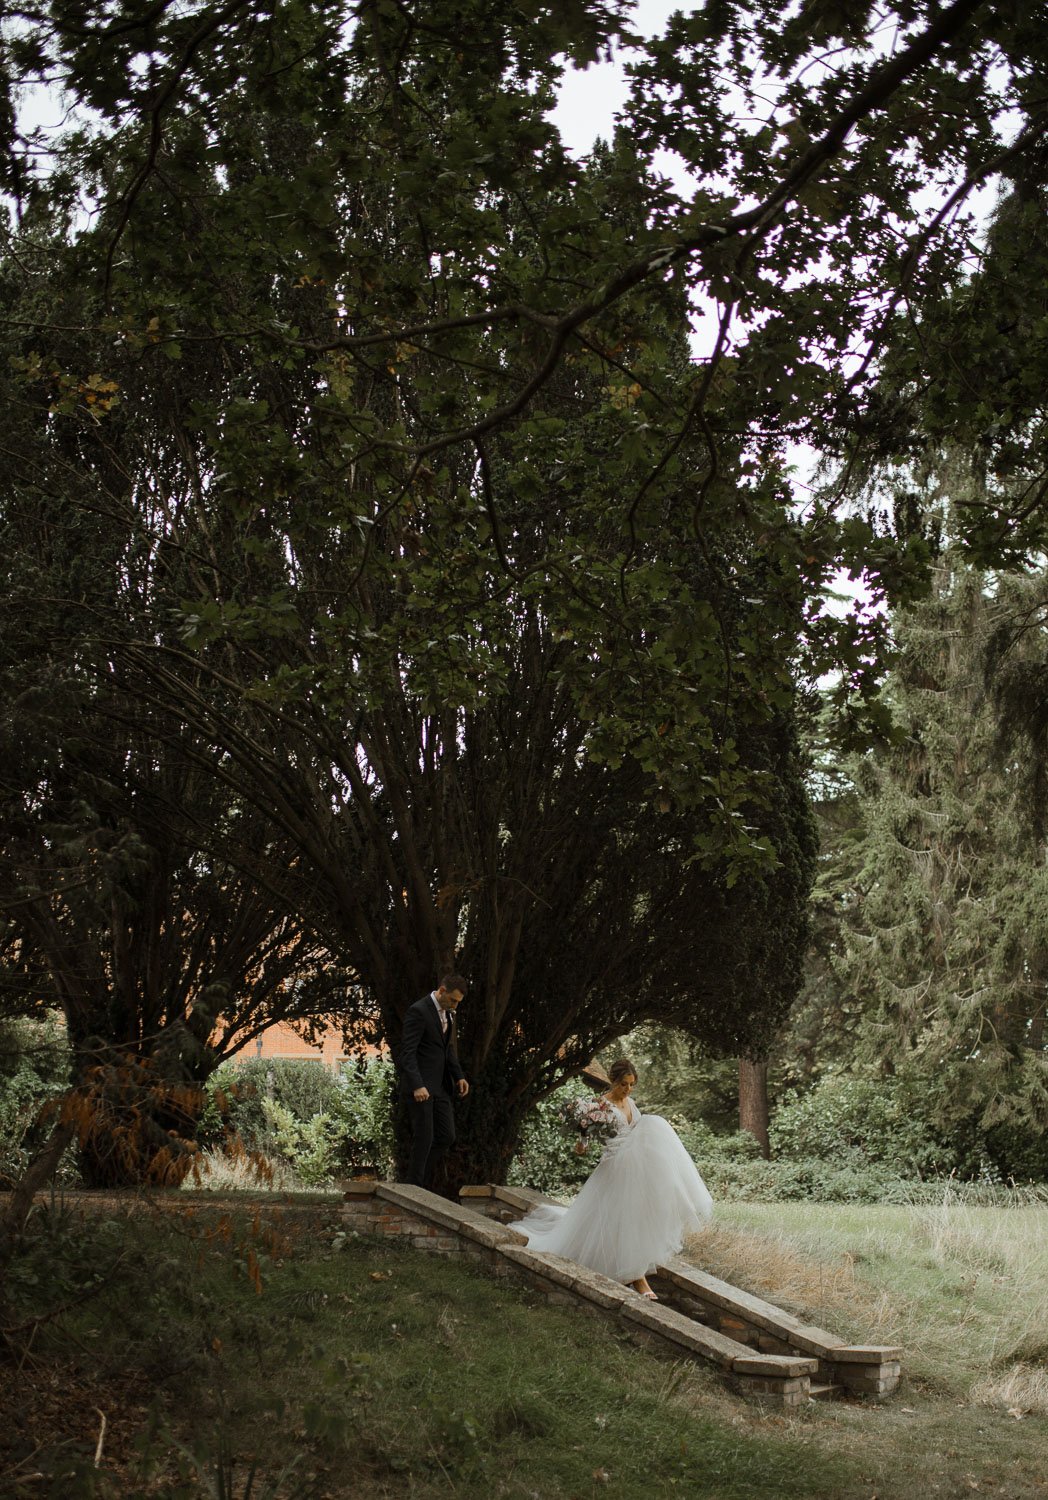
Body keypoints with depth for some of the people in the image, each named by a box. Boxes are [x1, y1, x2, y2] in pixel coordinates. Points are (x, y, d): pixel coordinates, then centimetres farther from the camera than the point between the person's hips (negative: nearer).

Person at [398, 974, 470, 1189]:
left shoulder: (448, 1013, 11)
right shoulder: (418, 1011, -16)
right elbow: (408, 1052, -20)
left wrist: (459, 1076, 7)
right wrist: (417, 1086, -28)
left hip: (440, 1085, 8)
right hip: (419, 1085, -8)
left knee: (446, 1136, 7)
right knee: (424, 1138, -4)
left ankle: (420, 1179, 19)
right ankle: (414, 1187, 6)